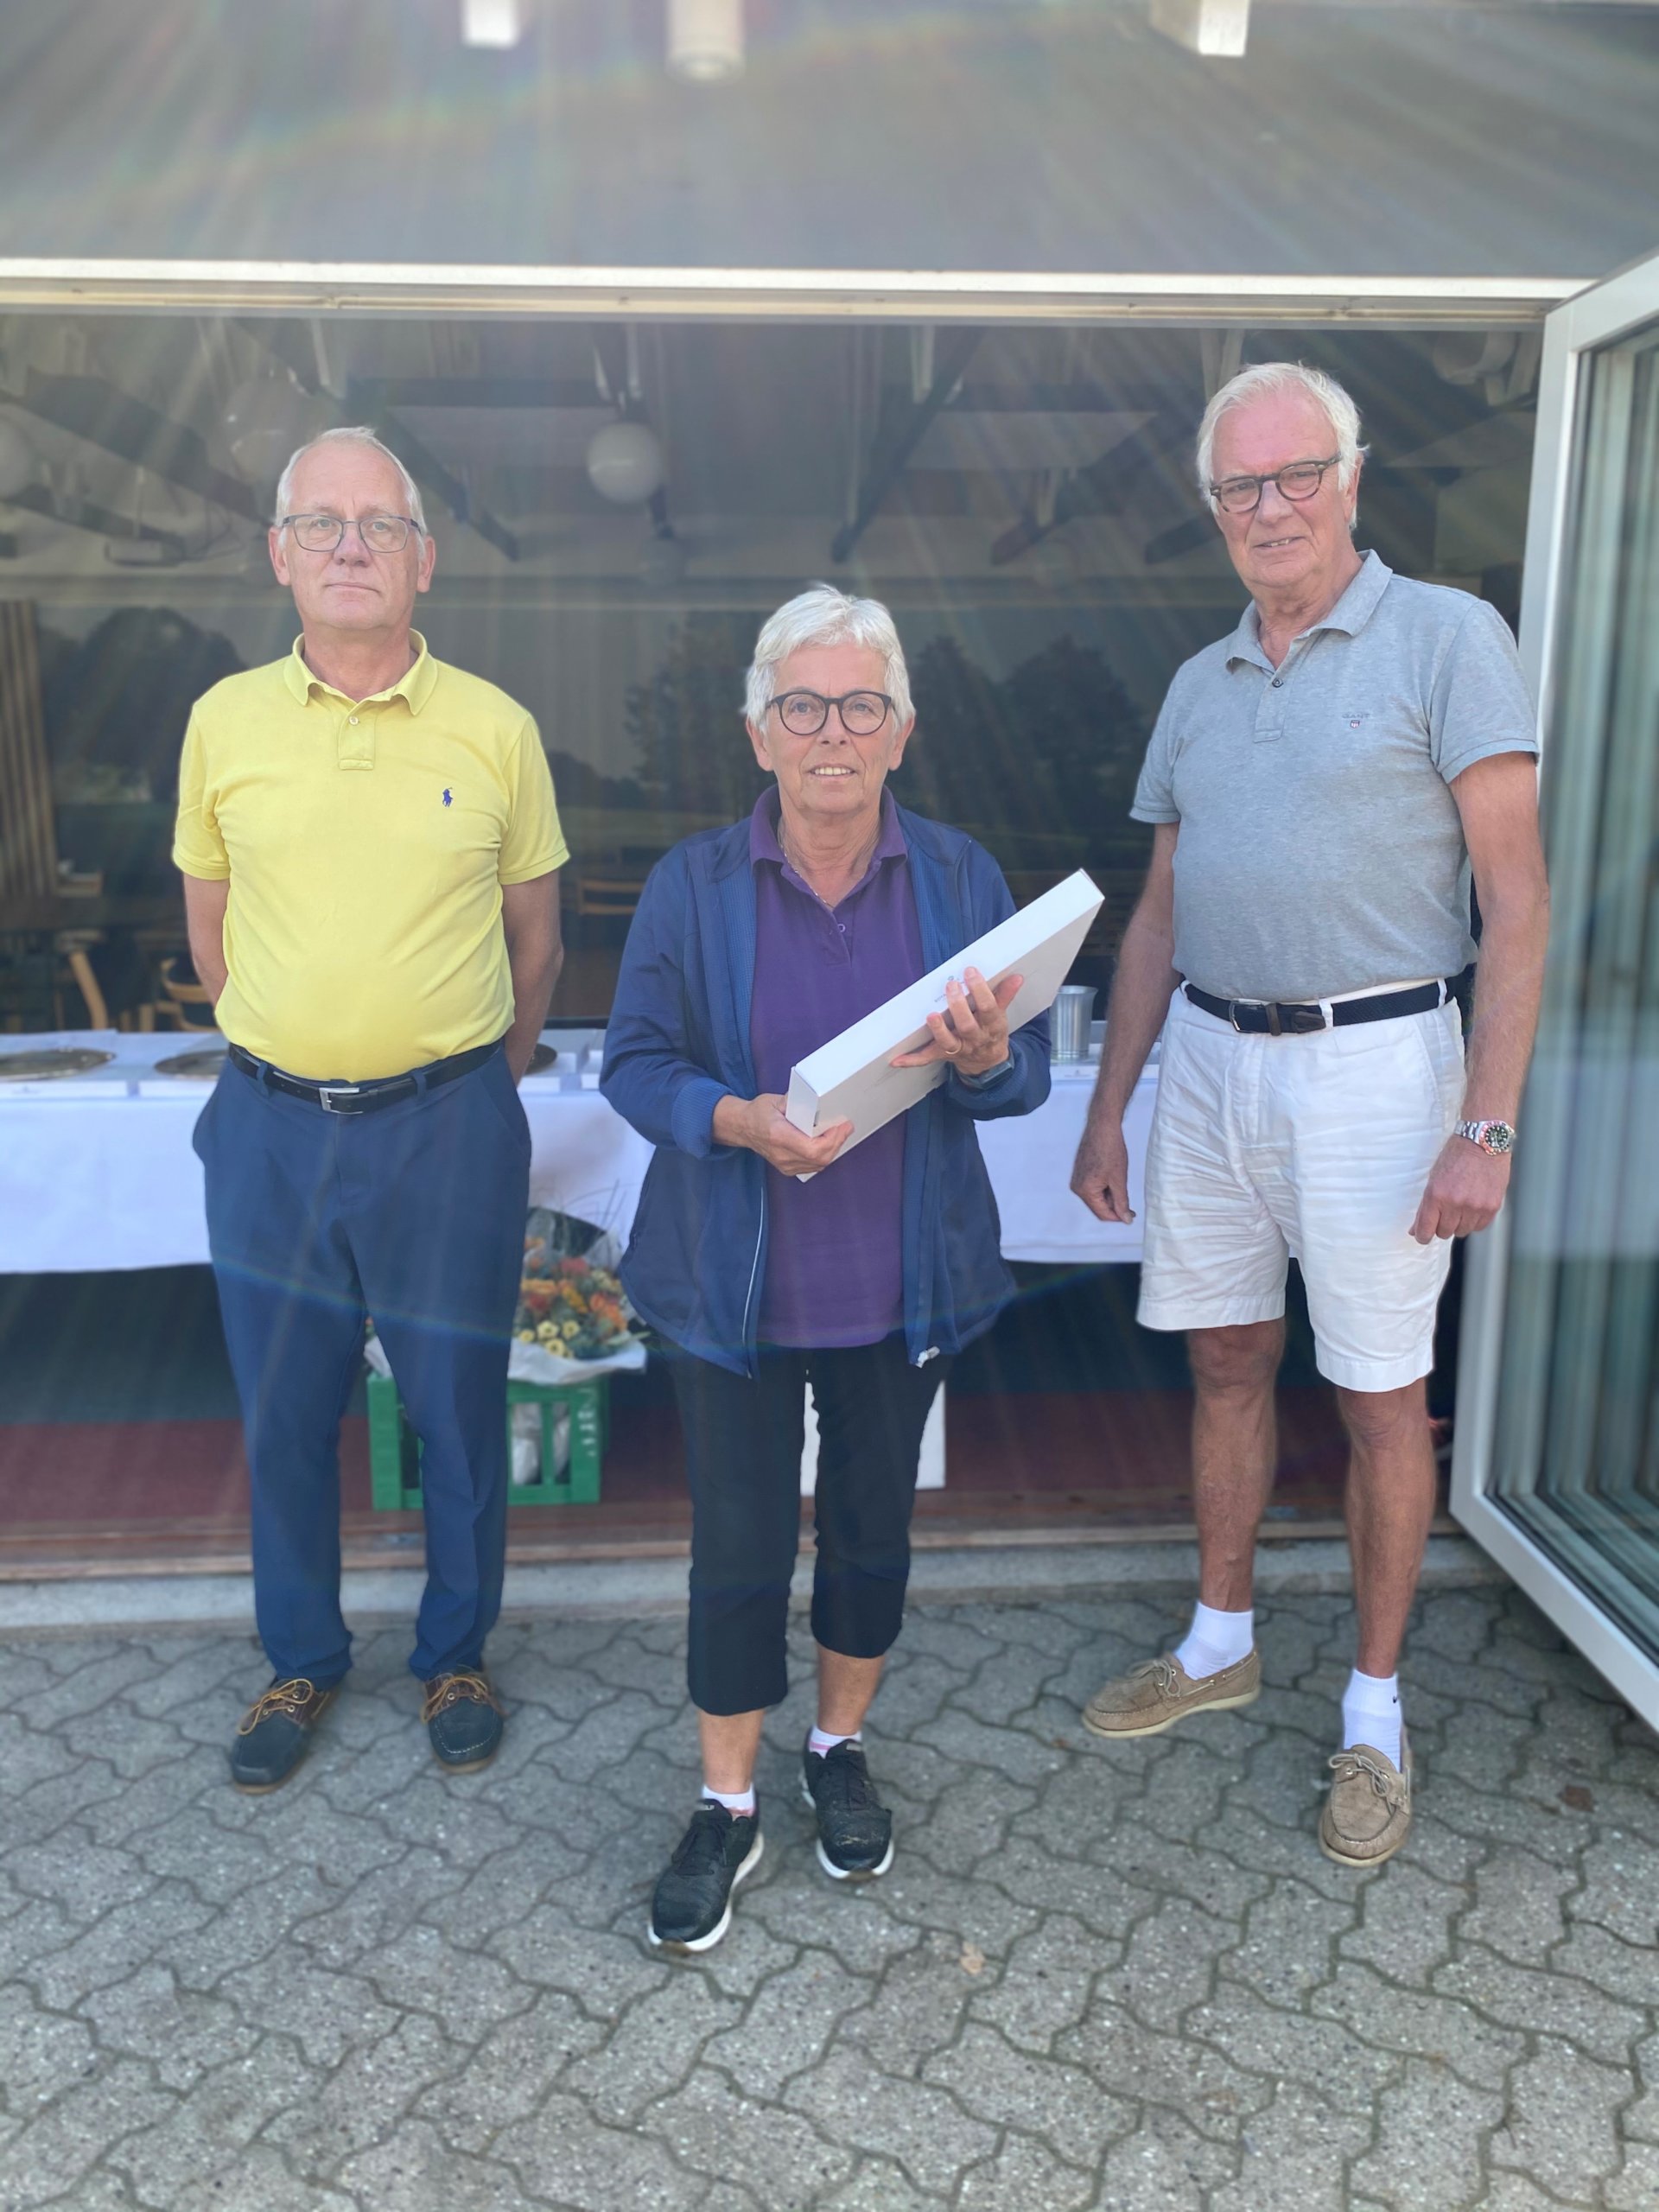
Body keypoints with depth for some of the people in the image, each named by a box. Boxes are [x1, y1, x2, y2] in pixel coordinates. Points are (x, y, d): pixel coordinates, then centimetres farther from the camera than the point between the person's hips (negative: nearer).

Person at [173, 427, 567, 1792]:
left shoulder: (495, 729, -2)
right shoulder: (225, 721, 2)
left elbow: (535, 936, 6)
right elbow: (211, 925, 13)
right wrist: (290, 1059, 13)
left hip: (450, 1127, -1)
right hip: (271, 1128, 2)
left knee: (459, 1409, 10)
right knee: (283, 1413, 13)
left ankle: (457, 1655, 33)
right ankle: (303, 1662, 35)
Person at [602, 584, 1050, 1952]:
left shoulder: (961, 878, 0)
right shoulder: (694, 887, -4)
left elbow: (1027, 1076, 0)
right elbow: (636, 1065, -4)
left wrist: (983, 1055, -24)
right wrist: (739, 1122, -24)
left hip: (903, 1281, 2)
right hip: (736, 1278, -1)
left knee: (874, 1525, 16)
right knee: (741, 1544, 5)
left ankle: (841, 1752, 40)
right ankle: (727, 1808, 26)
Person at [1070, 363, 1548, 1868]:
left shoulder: (1445, 637, -4)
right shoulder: (1201, 684, 13)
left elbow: (1516, 896, -9)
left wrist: (1486, 1125, -16)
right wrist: (1107, 1107, 12)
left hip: (1370, 1066, -5)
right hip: (1207, 1059, 6)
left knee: (1381, 1397, 5)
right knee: (1228, 1362, 15)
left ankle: (1375, 1715, 22)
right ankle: (1221, 1642, 33)